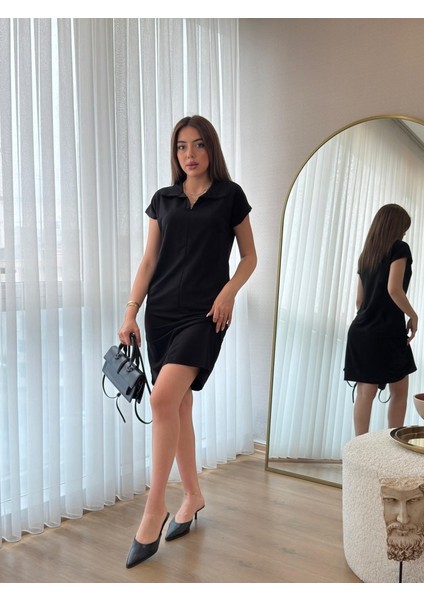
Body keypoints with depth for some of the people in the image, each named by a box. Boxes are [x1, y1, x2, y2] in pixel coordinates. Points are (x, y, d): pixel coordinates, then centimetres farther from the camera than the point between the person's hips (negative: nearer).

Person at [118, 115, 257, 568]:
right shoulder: (163, 200, 12)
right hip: (161, 311, 4)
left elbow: (249, 256, 8)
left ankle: (155, 506, -7)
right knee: (178, 405, 8)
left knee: (164, 398, -20)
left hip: (204, 313, -4)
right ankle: (193, 495, 24)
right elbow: (148, 261, 11)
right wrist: (131, 311, 2)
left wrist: (229, 291, -10)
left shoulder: (230, 196, 4)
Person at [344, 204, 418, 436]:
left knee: (365, 392, 3)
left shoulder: (366, 254, 16)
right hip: (387, 332, -6)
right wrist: (413, 316, -6)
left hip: (361, 331, 6)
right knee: (399, 391, 9)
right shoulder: (399, 248, -5)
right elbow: (394, 289, -18)